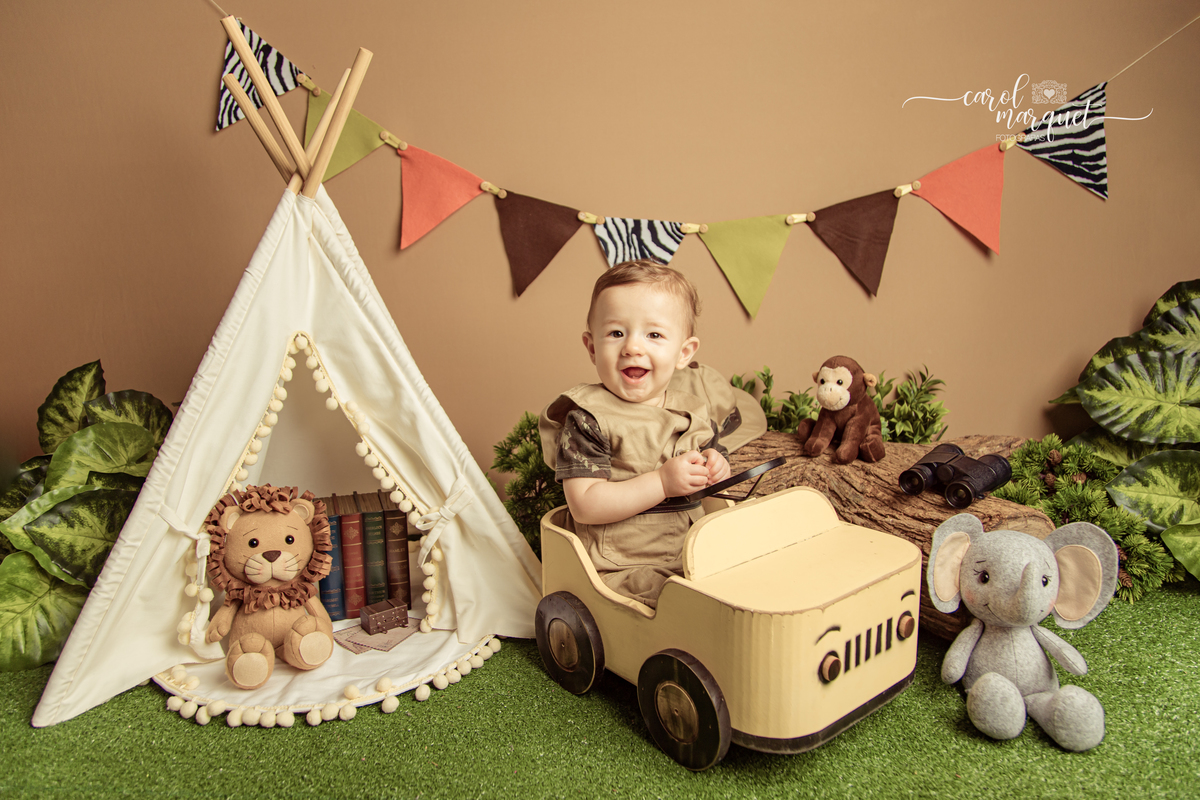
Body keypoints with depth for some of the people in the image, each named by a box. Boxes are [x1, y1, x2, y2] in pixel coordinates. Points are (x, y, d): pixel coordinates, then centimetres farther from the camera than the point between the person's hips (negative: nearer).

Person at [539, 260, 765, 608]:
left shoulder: (696, 399, 4)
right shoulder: (588, 418, -14)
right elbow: (584, 506, -19)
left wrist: (715, 469, -5)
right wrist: (662, 482, -25)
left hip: (695, 550, 7)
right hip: (625, 568, -6)